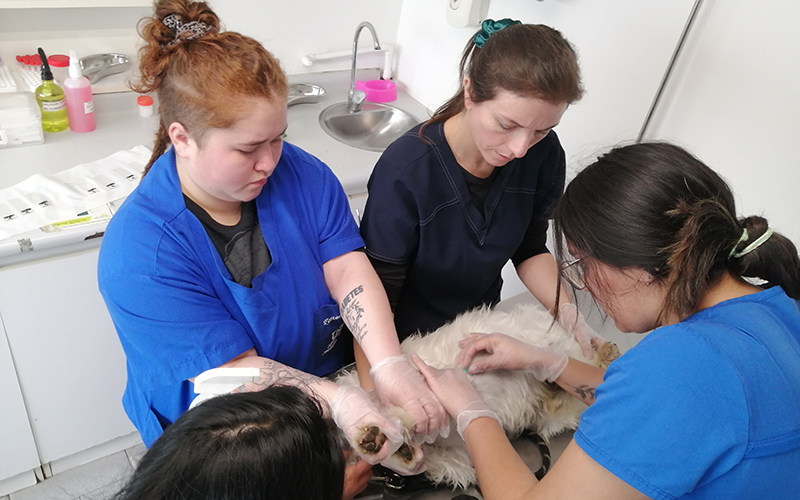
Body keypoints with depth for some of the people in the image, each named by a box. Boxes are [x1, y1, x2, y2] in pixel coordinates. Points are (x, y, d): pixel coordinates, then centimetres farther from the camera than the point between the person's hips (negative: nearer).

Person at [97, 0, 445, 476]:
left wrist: (390, 365, -30)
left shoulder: (302, 174, -8)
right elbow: (233, 368, -22)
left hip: (330, 375, 4)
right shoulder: (137, 253, -22)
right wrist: (340, 401, -35)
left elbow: (348, 270, -15)